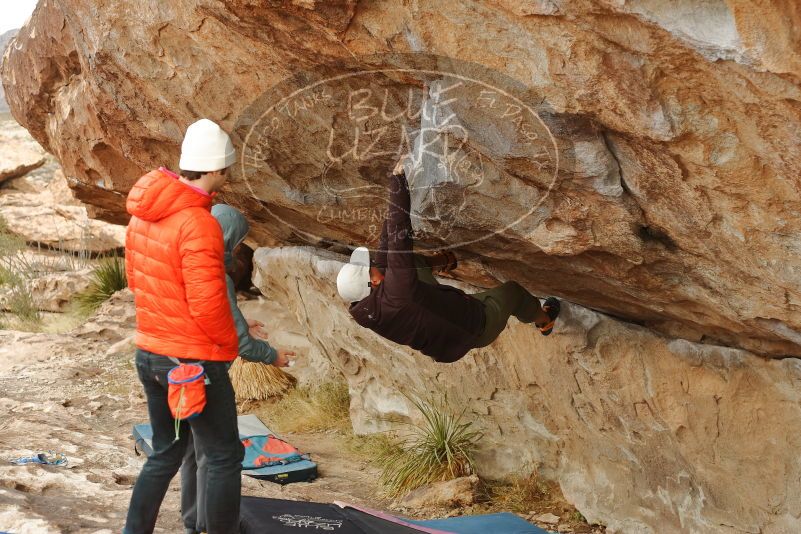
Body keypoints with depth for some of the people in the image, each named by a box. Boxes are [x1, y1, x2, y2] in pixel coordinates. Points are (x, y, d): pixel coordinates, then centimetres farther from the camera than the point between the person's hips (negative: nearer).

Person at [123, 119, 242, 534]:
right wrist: (230, 343, -5)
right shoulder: (199, 224, -22)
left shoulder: (142, 216, 4)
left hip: (149, 355, 8)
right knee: (225, 458, 6)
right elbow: (208, 305, -23)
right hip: (195, 362, -8)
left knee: (165, 453, 21)